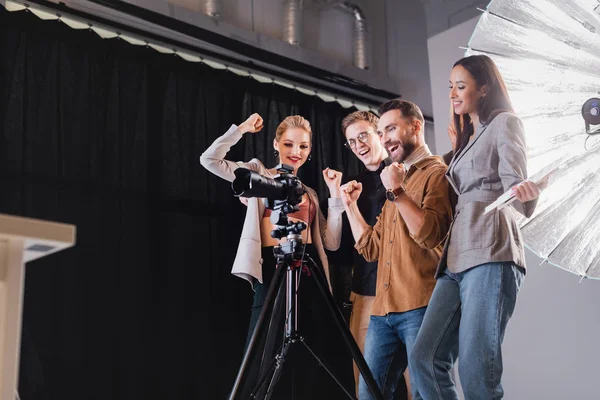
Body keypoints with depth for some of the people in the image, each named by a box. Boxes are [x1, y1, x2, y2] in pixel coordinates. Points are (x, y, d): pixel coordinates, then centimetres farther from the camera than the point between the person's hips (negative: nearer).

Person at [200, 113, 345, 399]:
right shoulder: (259, 174, 9)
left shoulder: (310, 194, 21)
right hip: (273, 271, -4)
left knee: (310, 364, 5)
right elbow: (209, 160, -3)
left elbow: (331, 243, 11)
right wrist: (242, 129, -4)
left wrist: (335, 194, 7)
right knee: (265, 364, -7)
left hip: (309, 271, 5)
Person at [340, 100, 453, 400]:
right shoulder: (397, 179, 25)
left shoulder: (437, 173, -1)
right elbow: (371, 248, 21)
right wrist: (350, 205, 16)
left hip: (420, 308, -8)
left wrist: (396, 192, -15)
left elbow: (430, 235, -17)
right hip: (383, 310, 8)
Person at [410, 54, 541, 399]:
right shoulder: (468, 136, 26)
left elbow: (513, 182, -13)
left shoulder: (504, 122, 3)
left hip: (490, 253, -8)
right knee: (426, 358, -2)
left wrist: (524, 192, -35)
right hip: (458, 257, 8)